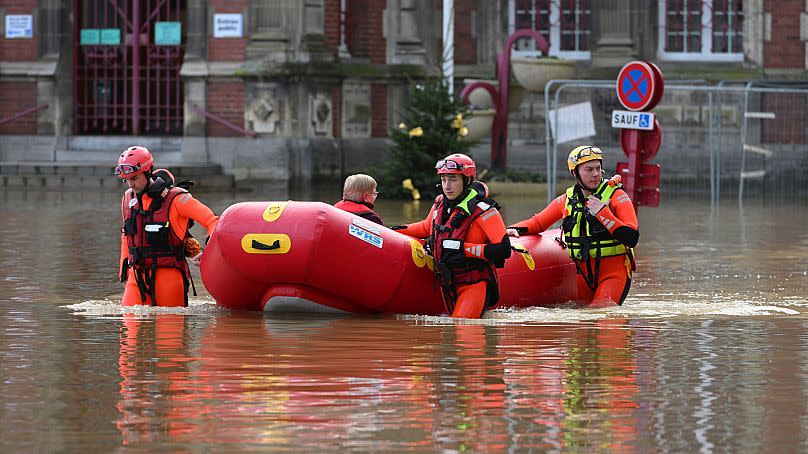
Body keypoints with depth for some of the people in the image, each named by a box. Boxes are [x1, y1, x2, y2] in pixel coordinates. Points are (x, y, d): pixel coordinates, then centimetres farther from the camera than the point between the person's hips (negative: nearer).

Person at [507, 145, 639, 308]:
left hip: (614, 271, -4)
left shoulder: (616, 196, -7)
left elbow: (632, 238, -17)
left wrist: (603, 213, -23)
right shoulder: (567, 200, 6)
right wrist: (515, 229, -1)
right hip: (583, 273, 4)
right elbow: (538, 222, 19)